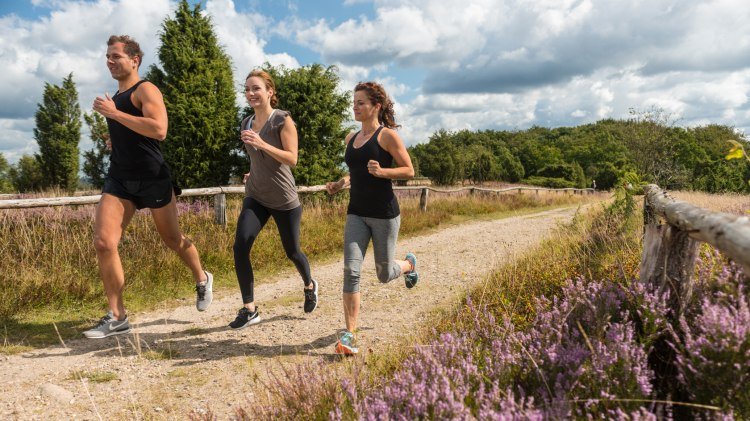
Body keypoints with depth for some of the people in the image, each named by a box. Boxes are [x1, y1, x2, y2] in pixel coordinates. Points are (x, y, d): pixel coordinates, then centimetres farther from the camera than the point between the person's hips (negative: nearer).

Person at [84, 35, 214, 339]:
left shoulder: (145, 90, -8)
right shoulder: (116, 97, 18)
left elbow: (159, 130, -26)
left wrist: (113, 113, -22)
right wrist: (115, 141, 15)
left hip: (152, 178, -7)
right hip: (119, 179, 7)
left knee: (172, 239, 9)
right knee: (103, 243, -9)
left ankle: (202, 280, 37)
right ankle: (117, 317, -1)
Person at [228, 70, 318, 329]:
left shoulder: (283, 120, -9)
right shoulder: (246, 124, 9)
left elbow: (292, 159, -18)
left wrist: (261, 144, -27)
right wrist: (253, 175, 12)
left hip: (284, 199, -4)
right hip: (256, 196, 5)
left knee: (292, 252, 8)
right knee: (240, 246, -15)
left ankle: (310, 286, 41)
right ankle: (249, 309, -5)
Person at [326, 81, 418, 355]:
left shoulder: (387, 135, -7)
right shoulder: (351, 138, 12)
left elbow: (409, 170, -7)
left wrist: (382, 171, -23)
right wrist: (342, 183, 7)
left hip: (384, 214, -4)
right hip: (356, 214, 5)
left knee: (384, 274, 10)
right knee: (351, 271, -10)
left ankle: (409, 264, 46)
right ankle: (349, 335, -6)